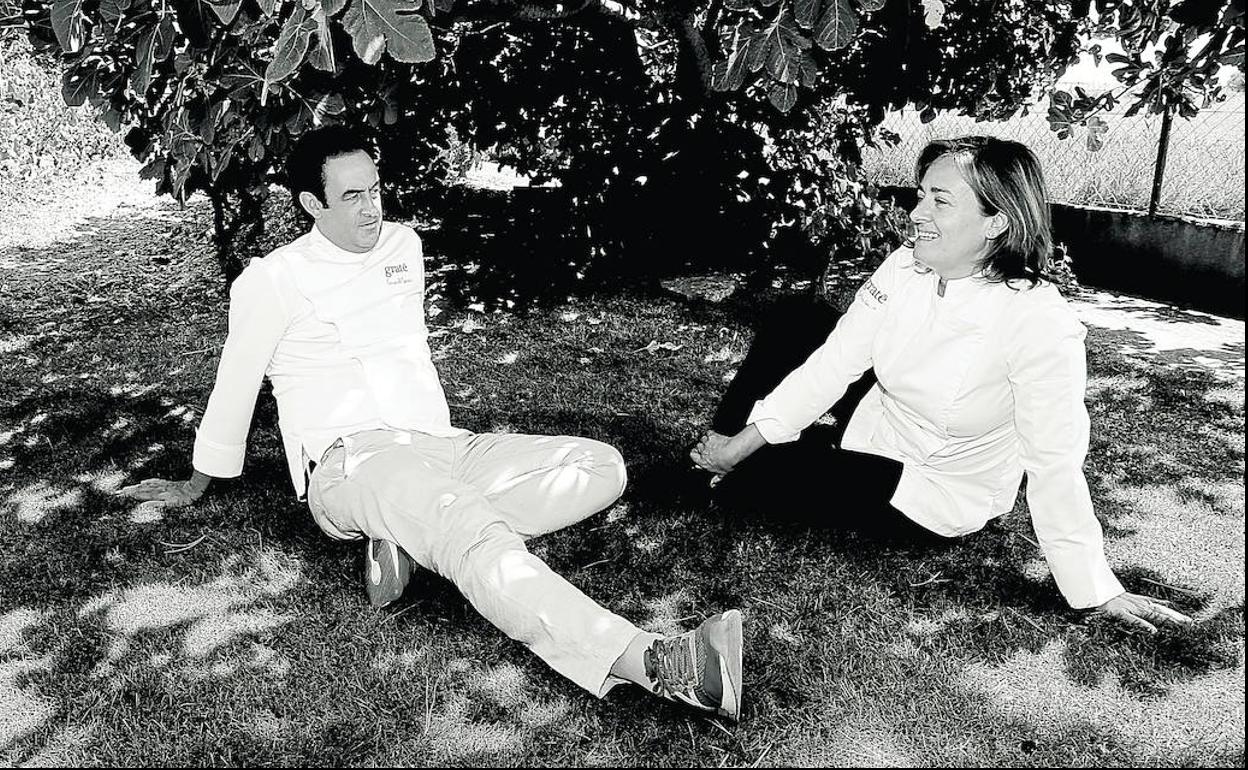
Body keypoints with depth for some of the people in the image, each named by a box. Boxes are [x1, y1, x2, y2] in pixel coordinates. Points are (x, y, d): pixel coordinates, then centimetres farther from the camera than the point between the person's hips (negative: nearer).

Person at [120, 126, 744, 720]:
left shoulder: (402, 245, 16)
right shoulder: (274, 280, 0)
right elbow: (235, 386, 9)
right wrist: (196, 486, 20)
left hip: (435, 444, 7)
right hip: (351, 462, -6)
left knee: (601, 467, -12)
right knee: (472, 534, -38)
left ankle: (415, 538, -26)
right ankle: (657, 665, -52)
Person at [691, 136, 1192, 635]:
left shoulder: (1040, 323, -32)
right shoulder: (905, 268, -13)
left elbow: (1054, 464, -28)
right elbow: (836, 361, -14)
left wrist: (1100, 592, -23)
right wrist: (741, 441, -20)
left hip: (933, 499, -6)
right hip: (875, 421, 6)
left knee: (756, 474, -16)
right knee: (794, 324, -4)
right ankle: (718, 446, 12)